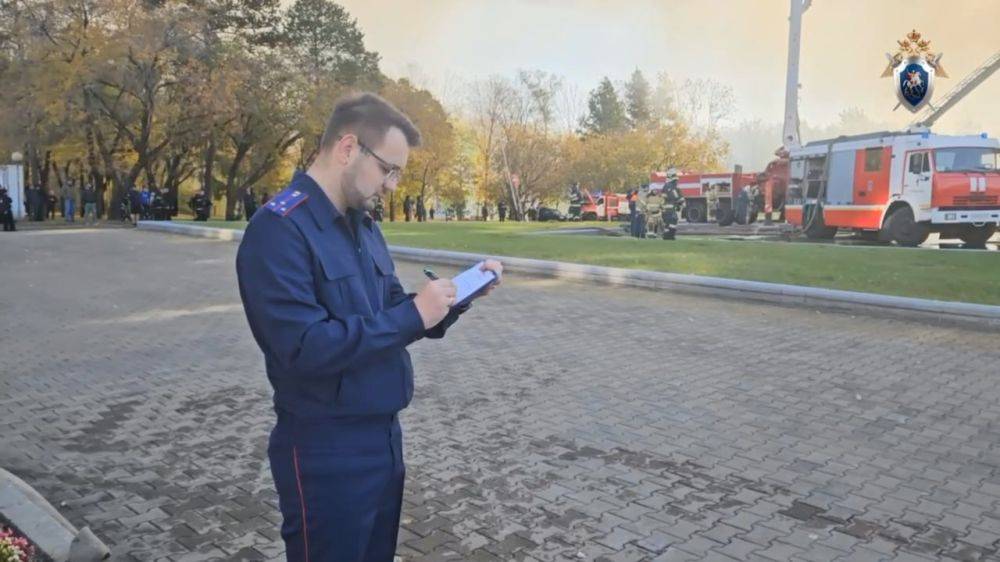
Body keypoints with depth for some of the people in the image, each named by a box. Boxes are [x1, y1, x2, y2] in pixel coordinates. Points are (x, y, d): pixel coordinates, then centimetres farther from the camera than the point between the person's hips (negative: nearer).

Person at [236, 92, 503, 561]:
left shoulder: (363, 224, 9)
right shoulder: (279, 230, -19)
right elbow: (305, 348, -28)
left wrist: (460, 292, -1)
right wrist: (413, 315, -23)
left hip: (384, 436, 9)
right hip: (327, 452, -8)